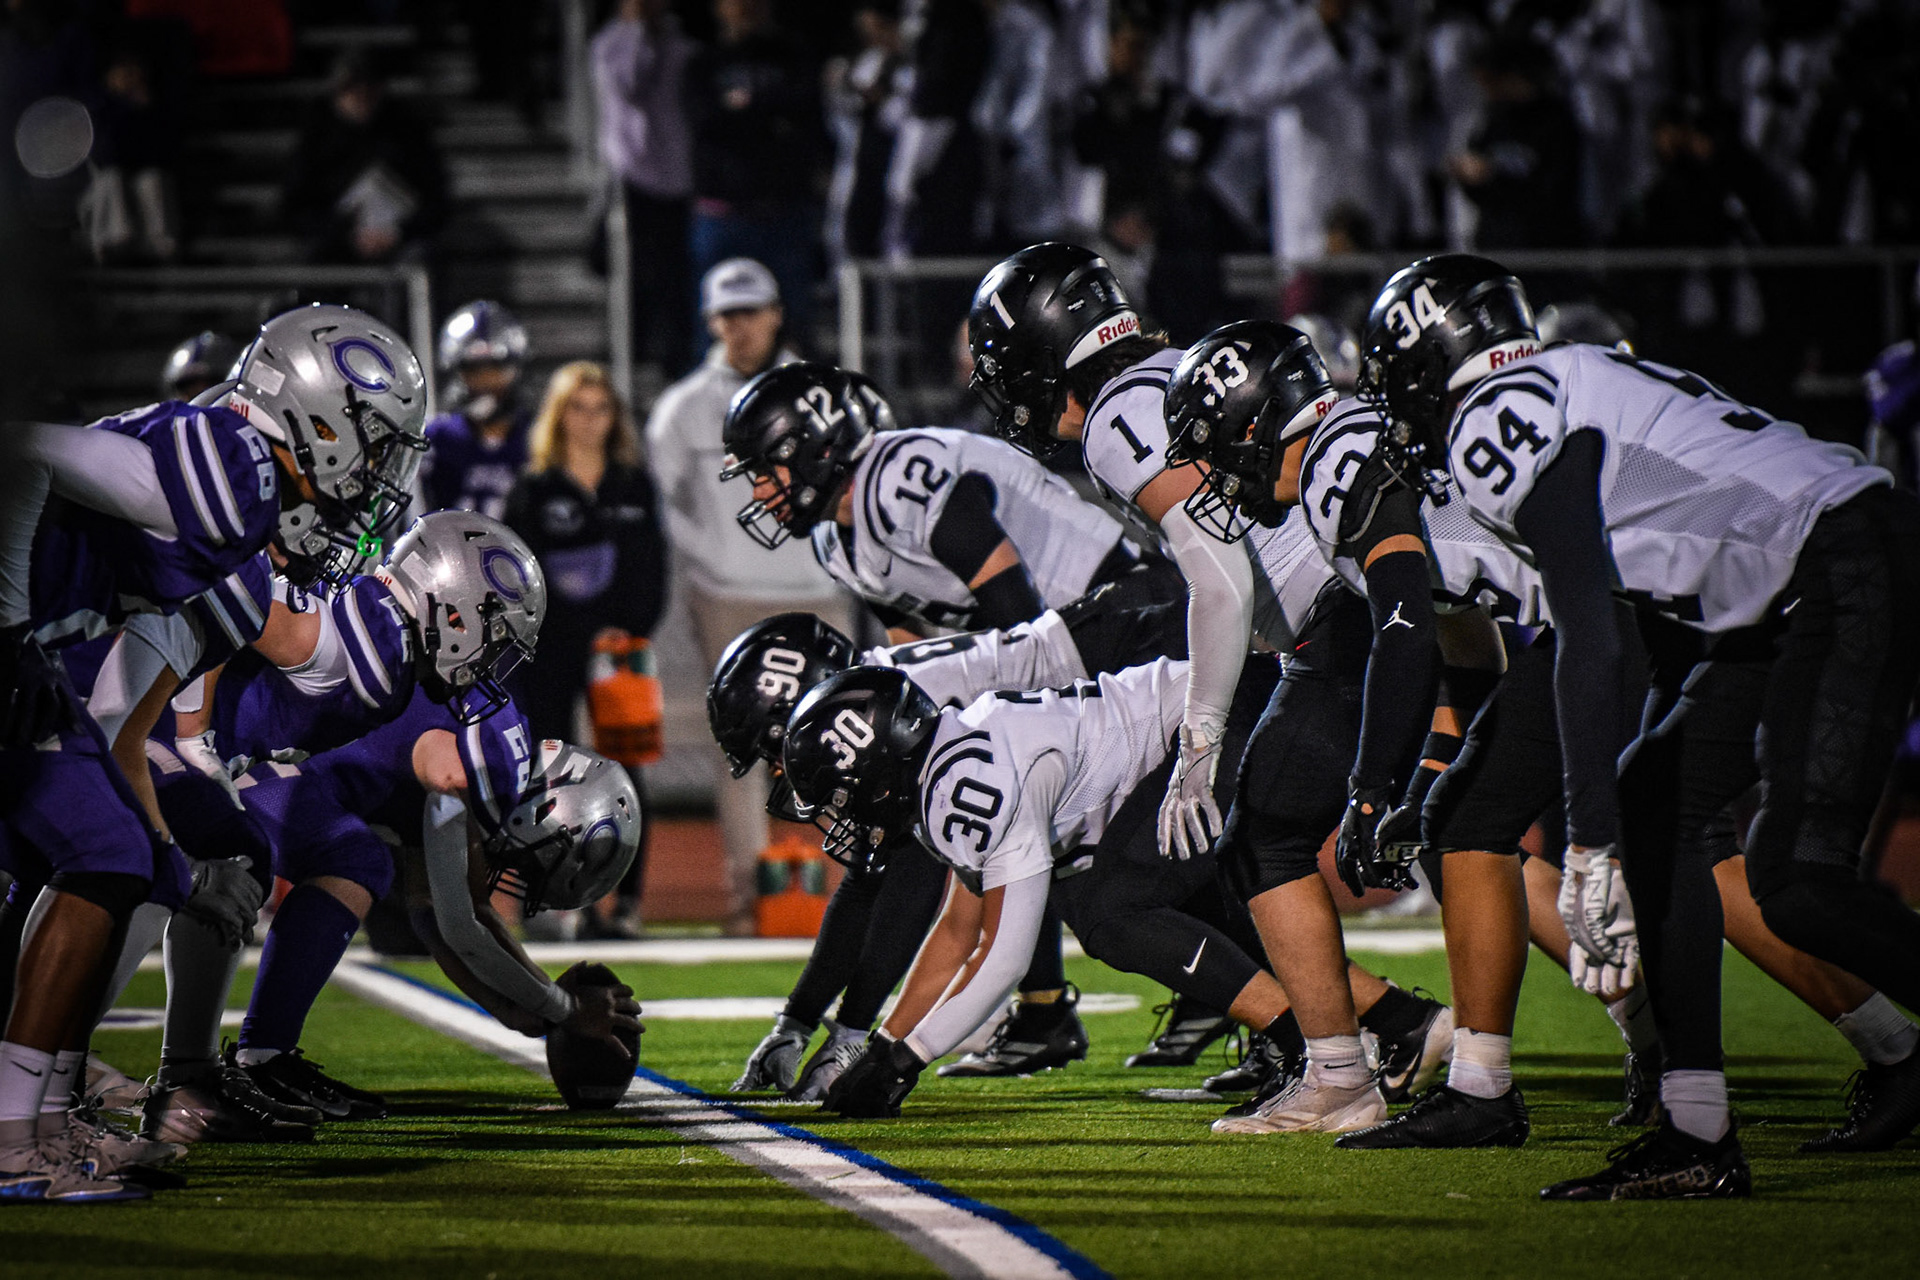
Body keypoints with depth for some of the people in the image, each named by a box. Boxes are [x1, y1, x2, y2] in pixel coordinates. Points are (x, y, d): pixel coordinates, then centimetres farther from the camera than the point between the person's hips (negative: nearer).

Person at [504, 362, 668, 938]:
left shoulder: (634, 486, 12)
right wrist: (589, 634, -11)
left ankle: (628, 899, -2)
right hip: (551, 650, -1)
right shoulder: (533, 491, 4)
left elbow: (651, 568, 10)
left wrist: (632, 630, -7)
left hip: (621, 647, 2)